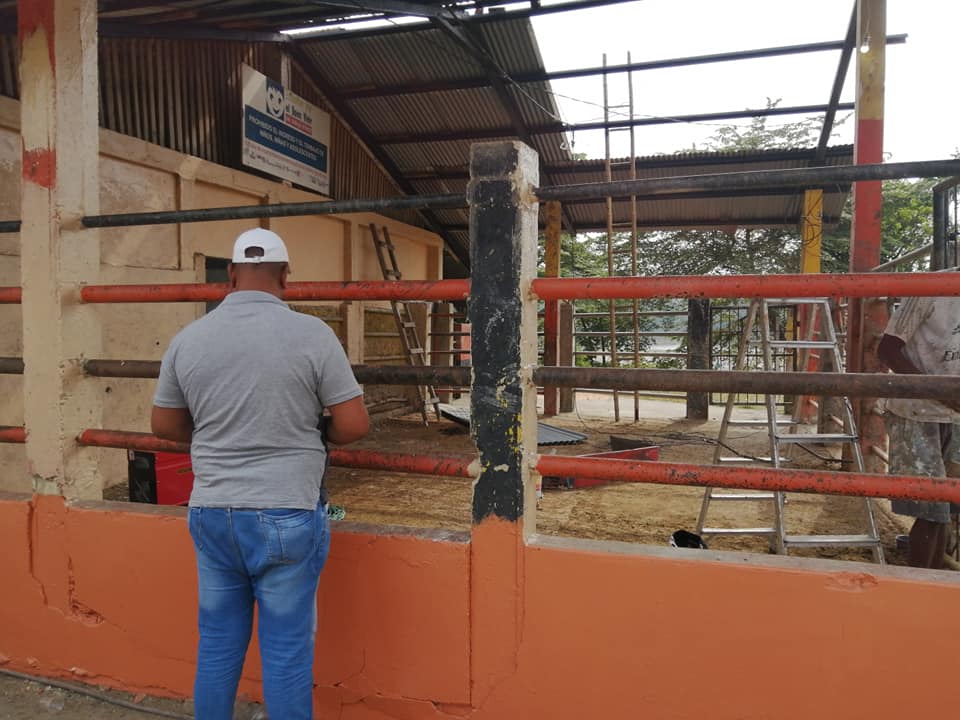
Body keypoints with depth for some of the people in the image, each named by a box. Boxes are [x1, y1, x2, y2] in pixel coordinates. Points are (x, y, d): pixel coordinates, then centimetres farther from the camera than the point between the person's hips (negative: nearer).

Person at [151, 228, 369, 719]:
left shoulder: (188, 339, 1)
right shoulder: (310, 333, -10)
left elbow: (164, 425, 12)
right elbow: (355, 424, -9)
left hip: (211, 513, 4)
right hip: (285, 516, -4)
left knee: (217, 645, 18)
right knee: (286, 651, 8)